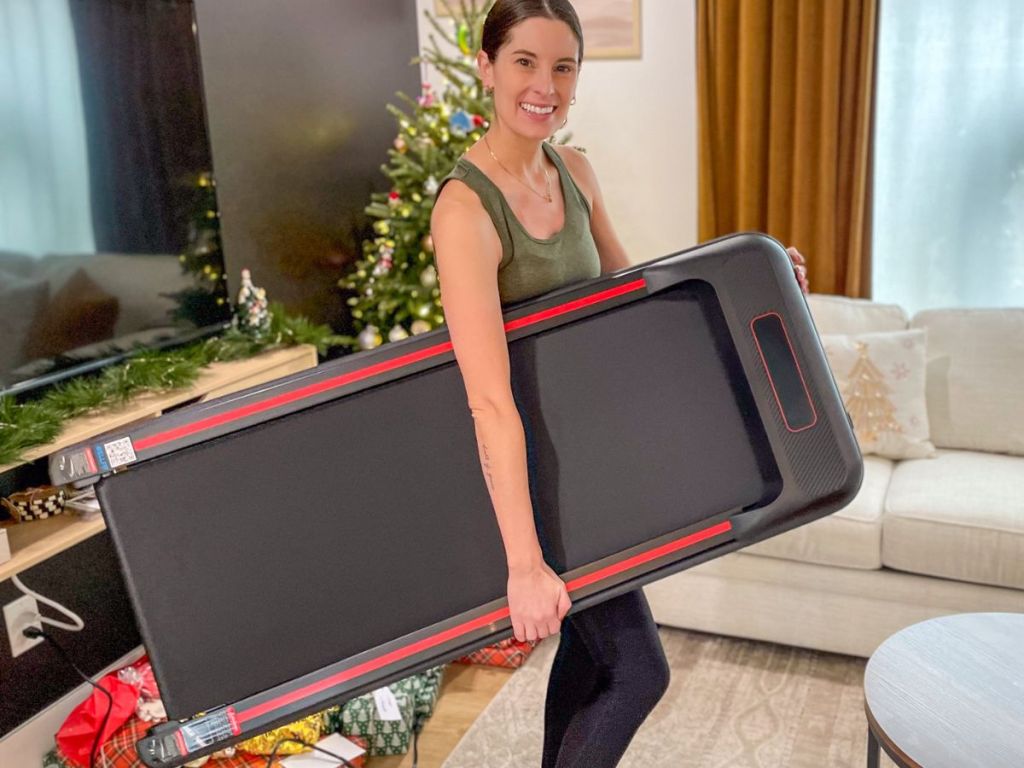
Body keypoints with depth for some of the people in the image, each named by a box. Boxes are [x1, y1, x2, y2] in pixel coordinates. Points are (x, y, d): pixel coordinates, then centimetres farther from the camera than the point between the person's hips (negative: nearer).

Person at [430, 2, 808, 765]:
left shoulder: (574, 171, -1)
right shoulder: (466, 207, -25)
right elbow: (490, 400, -31)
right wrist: (525, 564, -33)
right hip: (529, 468, -7)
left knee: (591, 639, 21)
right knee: (638, 670, -2)